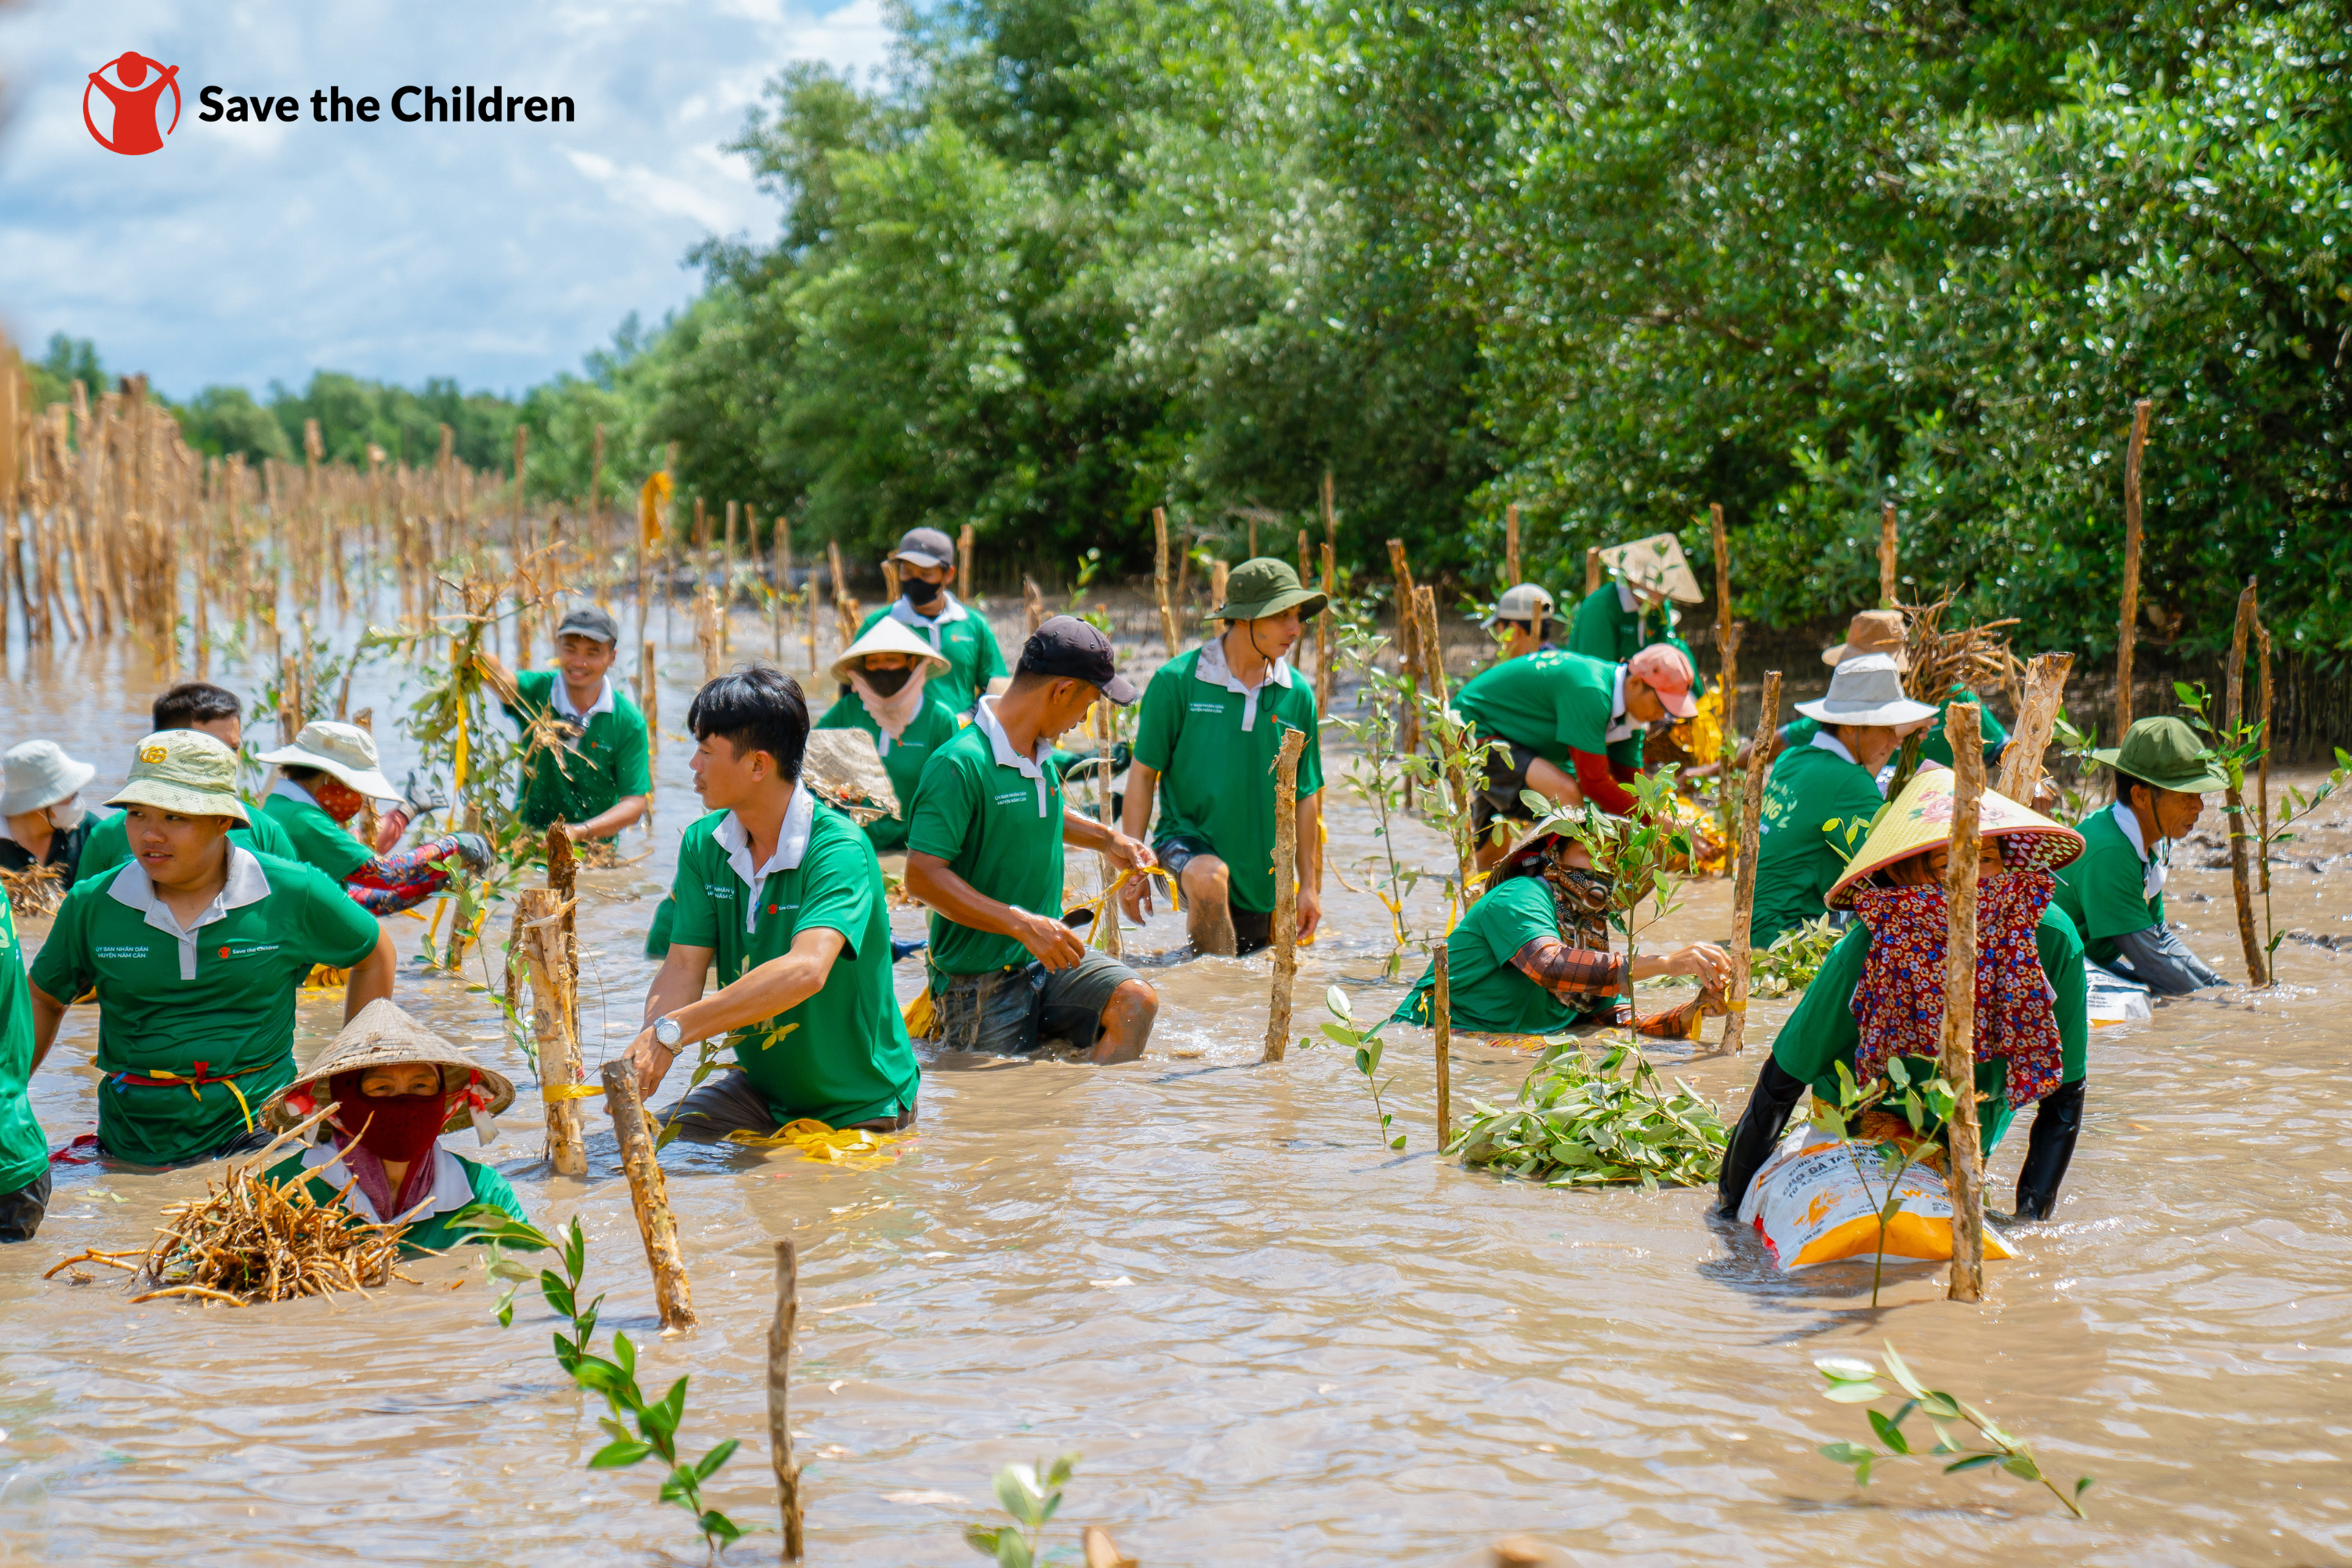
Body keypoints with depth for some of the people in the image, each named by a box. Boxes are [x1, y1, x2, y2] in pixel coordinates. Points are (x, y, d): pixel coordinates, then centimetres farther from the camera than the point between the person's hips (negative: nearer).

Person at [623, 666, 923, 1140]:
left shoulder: (840, 849, -23)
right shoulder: (703, 845, -1)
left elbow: (806, 971, -38)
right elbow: (683, 970, -8)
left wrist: (672, 1031, -42)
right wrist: (642, 1055, -29)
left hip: (860, 1107, -5)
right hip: (759, 1093, 5)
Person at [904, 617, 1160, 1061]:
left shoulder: (1040, 751, 10)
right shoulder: (960, 765, -19)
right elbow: (922, 876, -24)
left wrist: (1106, 838, 21)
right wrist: (1022, 924, -26)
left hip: (1047, 957, 7)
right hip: (982, 981, -7)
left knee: (1136, 1002, -16)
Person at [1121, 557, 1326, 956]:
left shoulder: (1297, 694, 1)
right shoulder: (1177, 680, -10)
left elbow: (1306, 795, 8)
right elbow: (1143, 773, -5)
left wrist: (1309, 885, 8)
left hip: (1261, 876, 4)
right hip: (1186, 839, -4)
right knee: (1210, 877, -36)